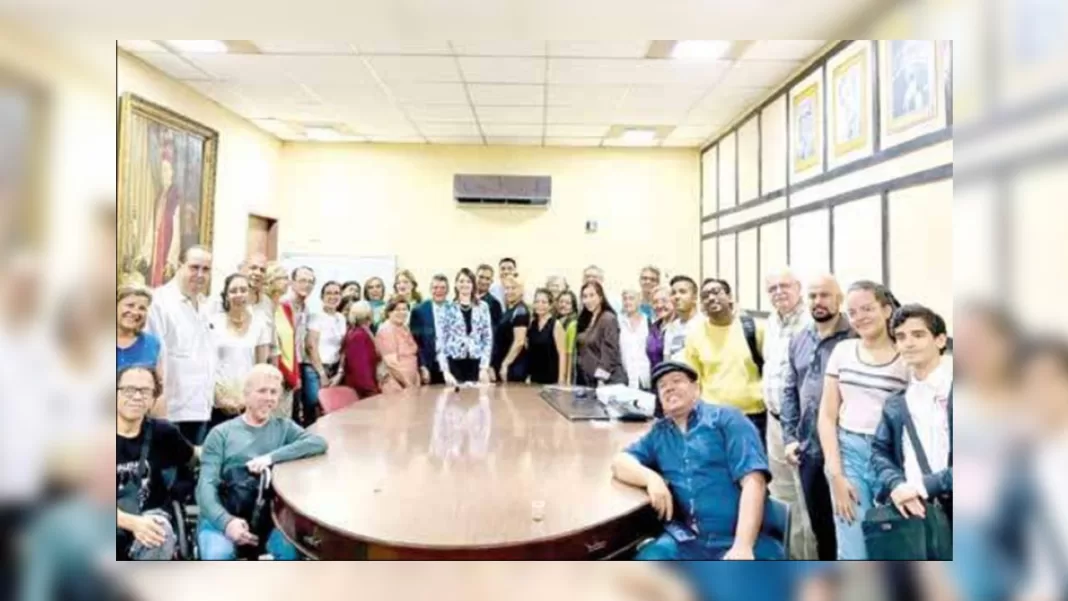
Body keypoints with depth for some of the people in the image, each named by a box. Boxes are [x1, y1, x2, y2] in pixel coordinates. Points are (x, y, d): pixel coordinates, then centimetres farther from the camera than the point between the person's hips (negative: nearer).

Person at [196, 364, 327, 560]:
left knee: (290, 551, -28)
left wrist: (272, 457, -20)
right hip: (224, 516, 0)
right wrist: (226, 521, -23)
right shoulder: (221, 433, 7)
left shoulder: (284, 427, 11)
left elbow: (319, 443, -7)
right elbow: (206, 485, -4)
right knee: (219, 555, -31)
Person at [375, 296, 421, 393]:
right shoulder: (385, 330, -11)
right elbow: (391, 362, -17)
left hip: (412, 383, 7)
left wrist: (415, 381, 8)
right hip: (396, 385, -7)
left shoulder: (405, 328, 13)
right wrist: (406, 383, -16)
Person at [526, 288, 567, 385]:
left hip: (551, 378, -5)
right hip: (534, 377, 5)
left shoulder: (556, 325, -7)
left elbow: (562, 353, -10)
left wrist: (561, 379, -15)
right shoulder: (531, 323, 7)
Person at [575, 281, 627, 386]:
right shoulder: (585, 320, 14)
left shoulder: (608, 319, -9)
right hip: (588, 379, 7)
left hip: (609, 380, -7)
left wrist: (601, 380, -19)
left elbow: (609, 352, -15)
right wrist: (579, 378, 10)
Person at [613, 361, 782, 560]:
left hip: (736, 539, -3)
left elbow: (753, 481, -6)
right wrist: (651, 478, -11)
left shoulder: (727, 419, 4)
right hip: (685, 541, 3)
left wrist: (743, 545, -18)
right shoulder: (659, 433, 17)